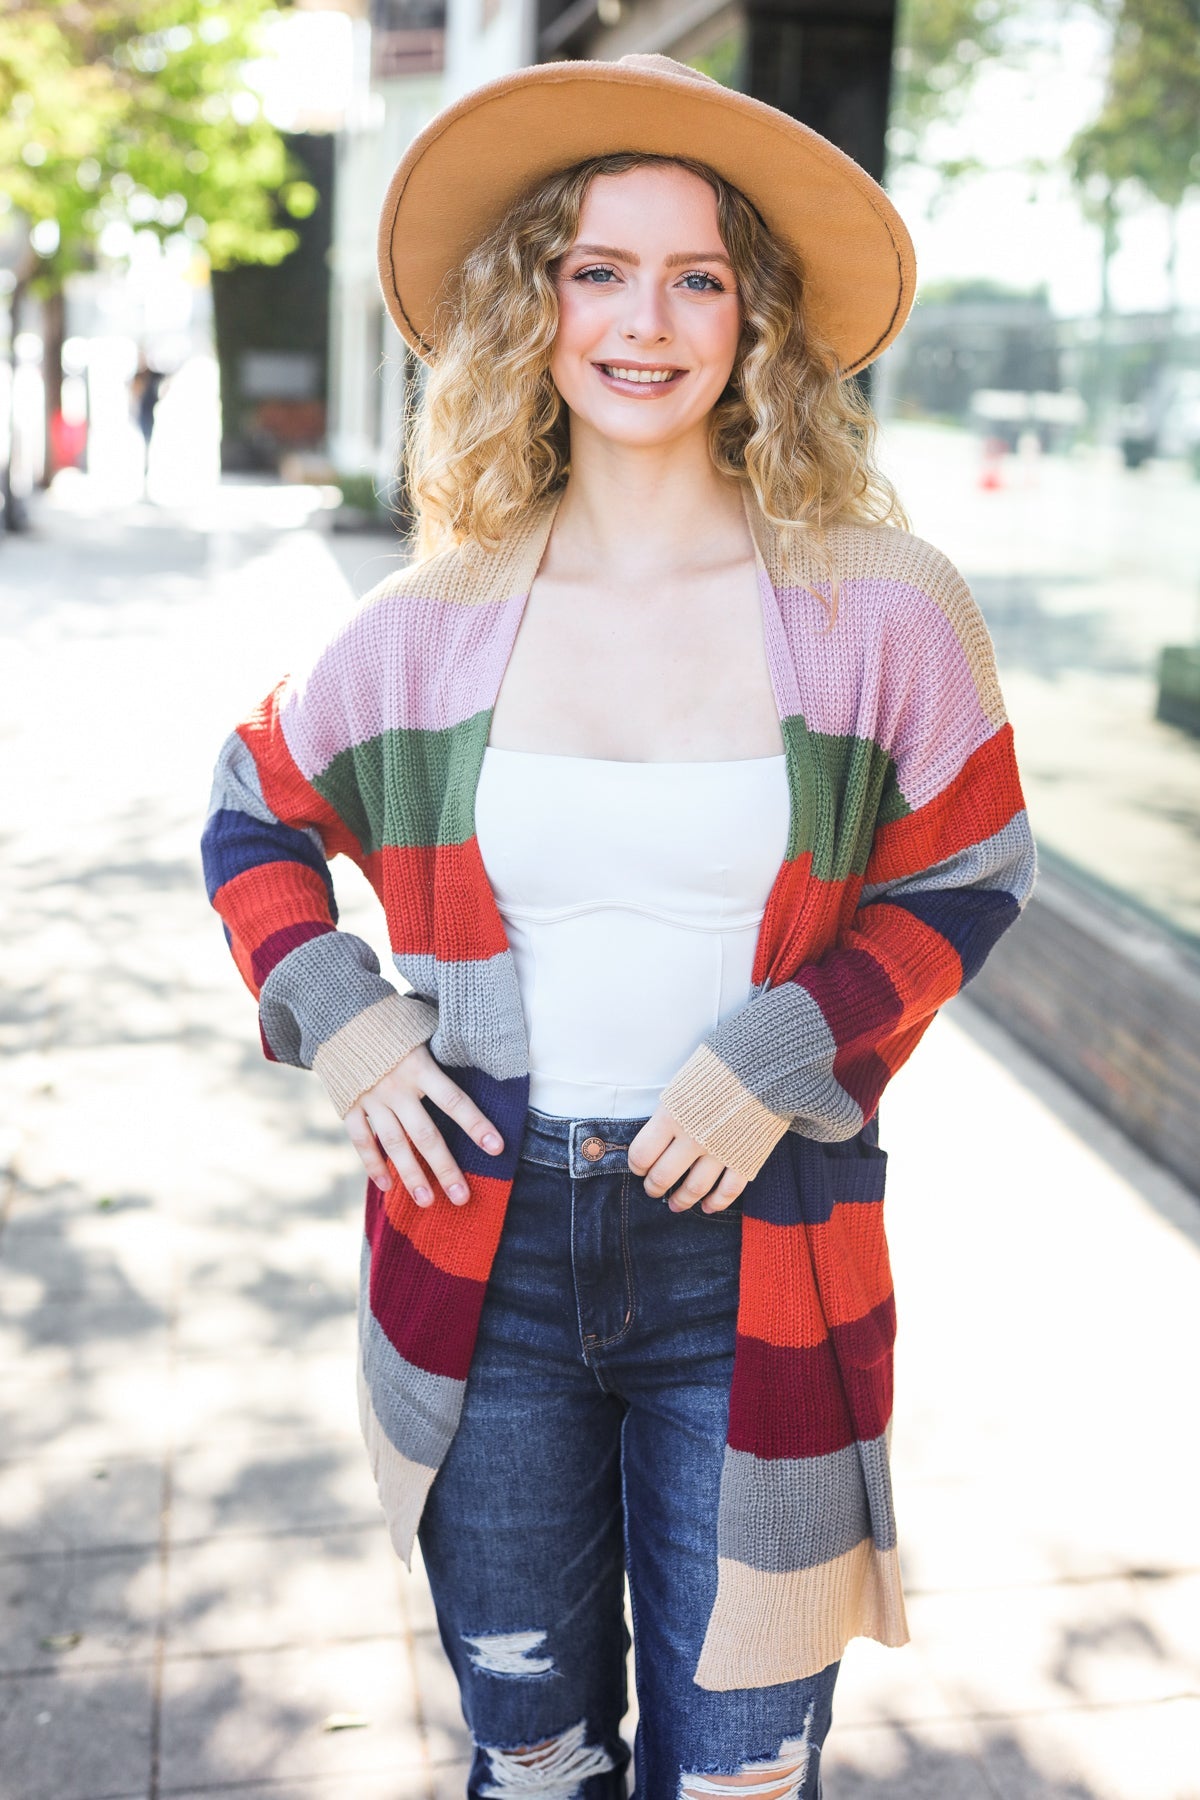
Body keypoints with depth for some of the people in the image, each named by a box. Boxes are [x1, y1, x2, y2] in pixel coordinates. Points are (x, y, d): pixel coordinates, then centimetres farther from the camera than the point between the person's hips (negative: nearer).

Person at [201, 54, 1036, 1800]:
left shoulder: (875, 607, -7)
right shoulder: (436, 622, -2)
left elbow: (966, 880, 2)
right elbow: (253, 815, 13)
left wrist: (783, 1060, -12)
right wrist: (340, 1017, -3)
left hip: (753, 1255, -1)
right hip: (483, 1247, 2)